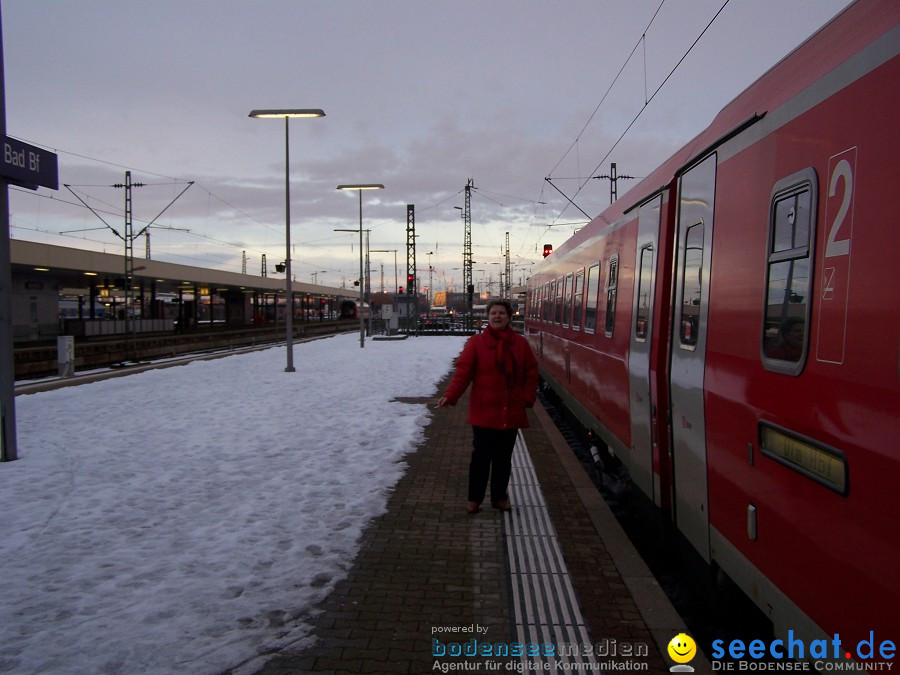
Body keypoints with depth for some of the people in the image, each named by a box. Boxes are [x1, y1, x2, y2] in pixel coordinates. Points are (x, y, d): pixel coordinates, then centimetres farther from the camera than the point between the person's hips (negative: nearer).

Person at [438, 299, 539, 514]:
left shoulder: (521, 343, 3)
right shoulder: (476, 342, -6)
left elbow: (531, 373, 8)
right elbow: (463, 371, -12)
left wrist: (528, 398, -3)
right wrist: (450, 395, -23)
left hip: (512, 412, 3)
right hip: (484, 411, -3)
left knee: (503, 458, 14)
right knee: (481, 456, 4)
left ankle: (499, 497, 28)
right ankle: (474, 498, 19)